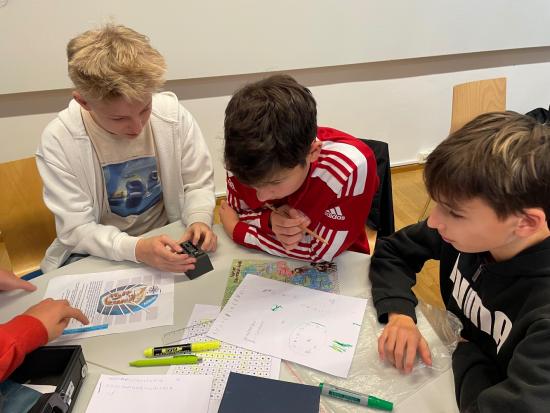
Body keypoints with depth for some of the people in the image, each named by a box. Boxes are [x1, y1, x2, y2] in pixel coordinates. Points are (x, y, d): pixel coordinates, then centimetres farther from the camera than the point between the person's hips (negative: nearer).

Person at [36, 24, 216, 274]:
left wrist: (199, 220, -22)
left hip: (168, 240, 3)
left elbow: (198, 184, -1)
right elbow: (76, 229, -15)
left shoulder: (172, 114, -13)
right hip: (98, 254, -2)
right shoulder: (58, 141, -17)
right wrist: (136, 249, -32)